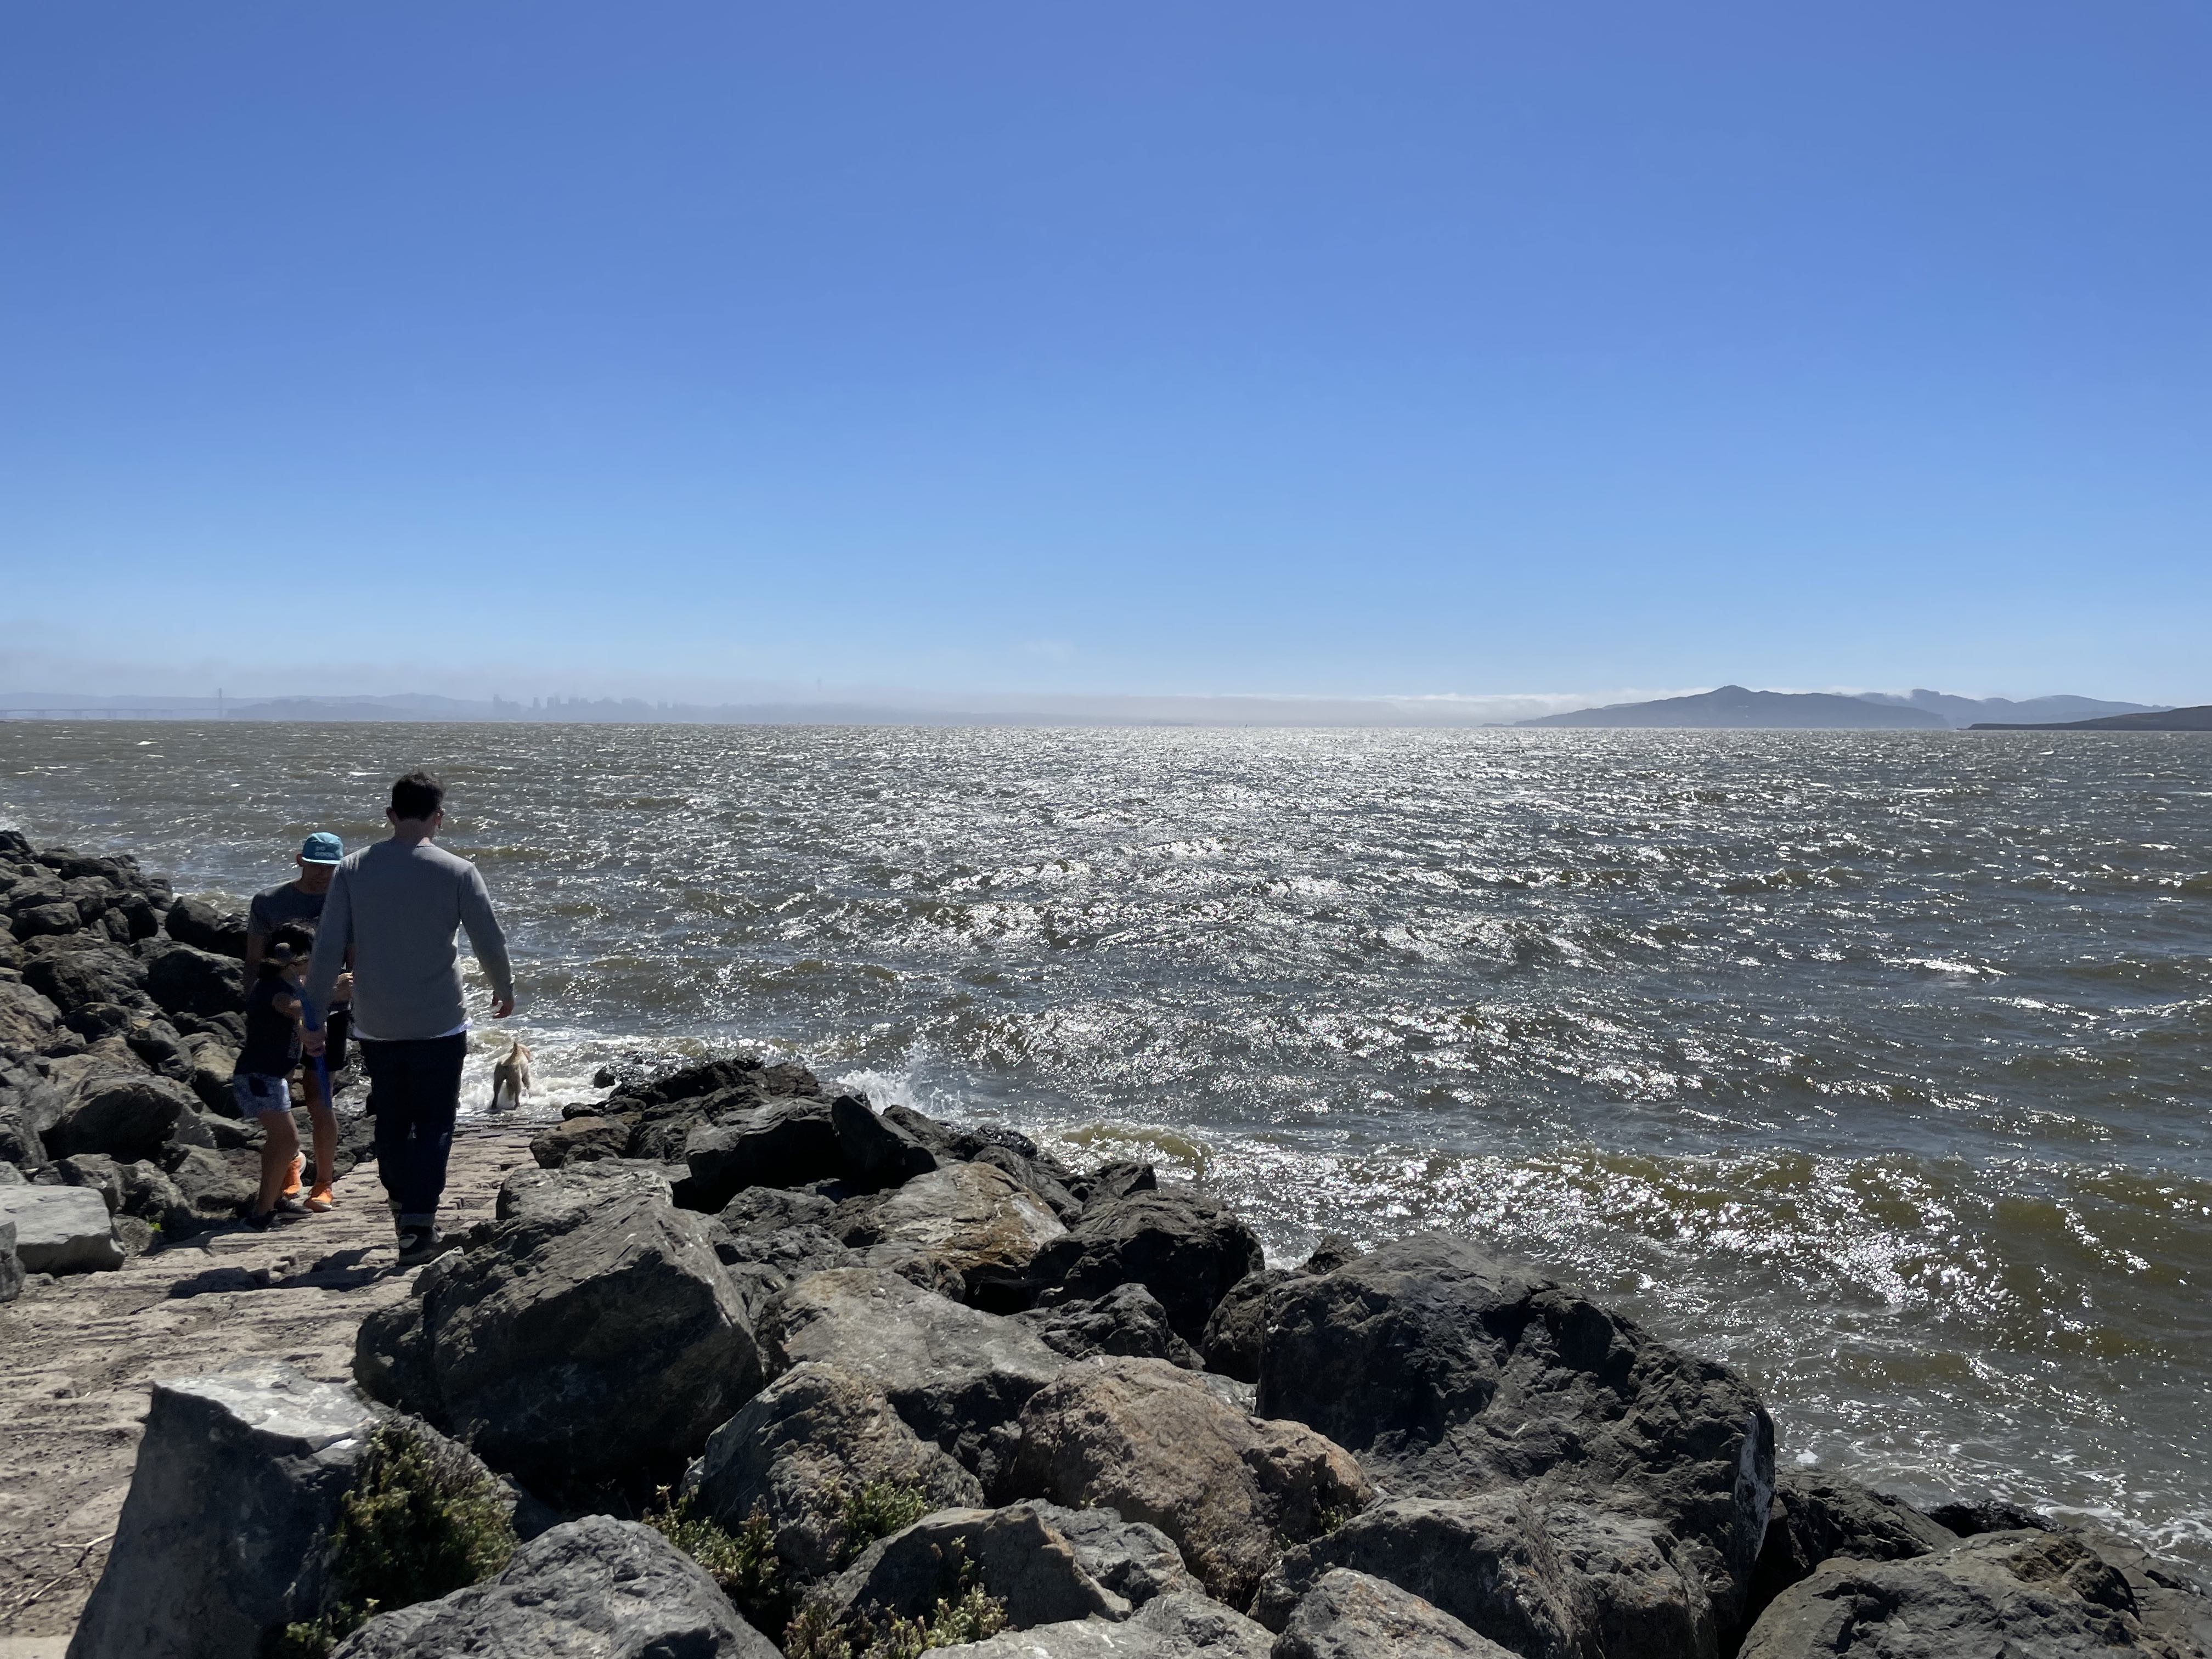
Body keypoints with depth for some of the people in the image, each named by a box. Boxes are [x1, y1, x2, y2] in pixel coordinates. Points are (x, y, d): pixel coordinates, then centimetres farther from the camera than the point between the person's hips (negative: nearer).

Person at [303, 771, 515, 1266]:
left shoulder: (352, 869, -3)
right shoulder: (457, 872, -9)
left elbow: (327, 950, -3)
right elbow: (490, 942, -2)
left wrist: (314, 1020, 5)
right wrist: (504, 990, 17)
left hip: (375, 1026, 3)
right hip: (439, 1024, -3)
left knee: (391, 1119, 20)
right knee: (433, 1123, 6)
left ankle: (403, 1208, 36)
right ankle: (419, 1226, -2)